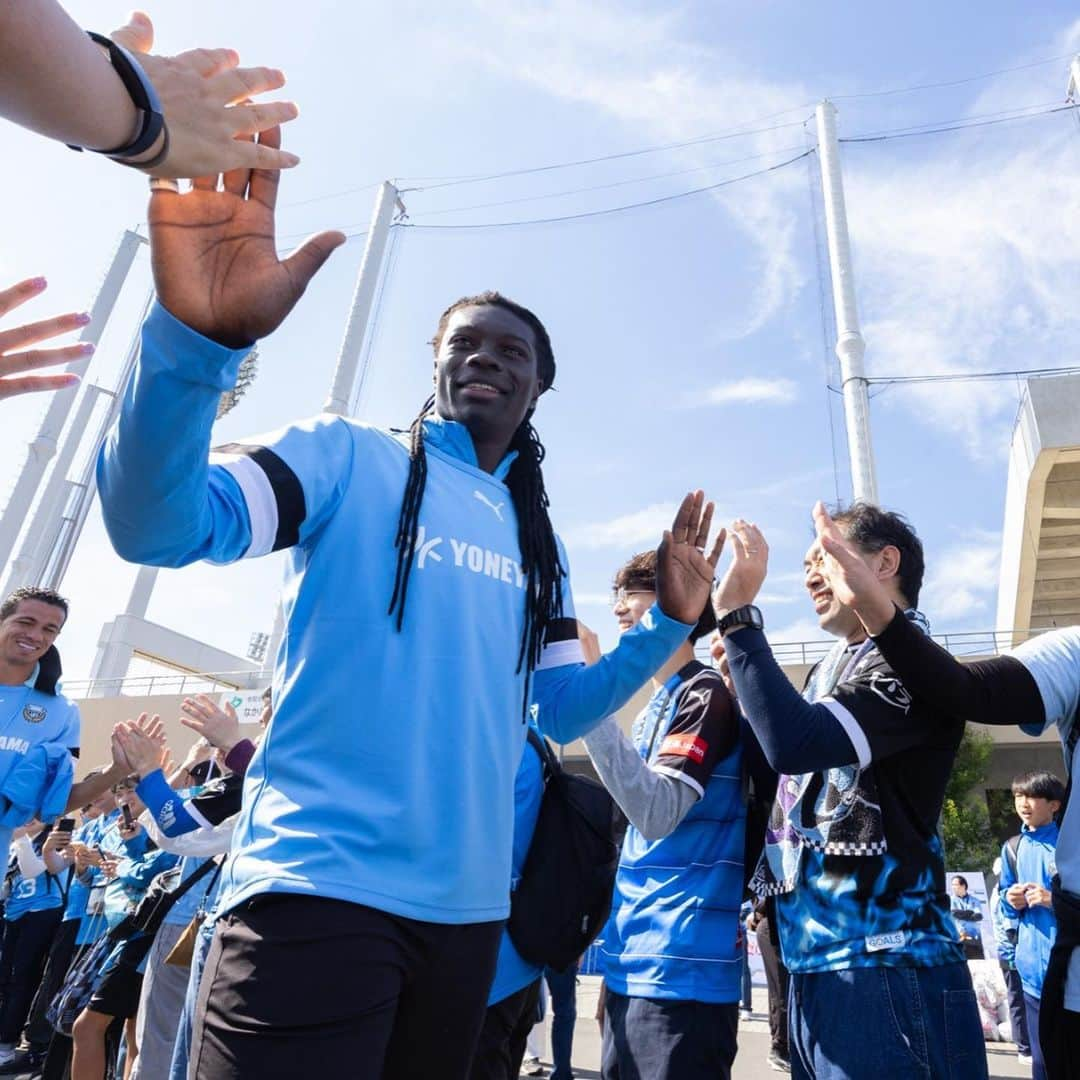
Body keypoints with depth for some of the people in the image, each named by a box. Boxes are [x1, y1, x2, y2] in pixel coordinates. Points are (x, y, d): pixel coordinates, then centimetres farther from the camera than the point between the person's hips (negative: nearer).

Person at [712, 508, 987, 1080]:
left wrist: (735, 613, -21)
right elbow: (786, 770, 21)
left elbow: (793, 743, -29)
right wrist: (748, 691, 7)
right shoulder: (828, 670, 13)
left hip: (880, 969, -8)